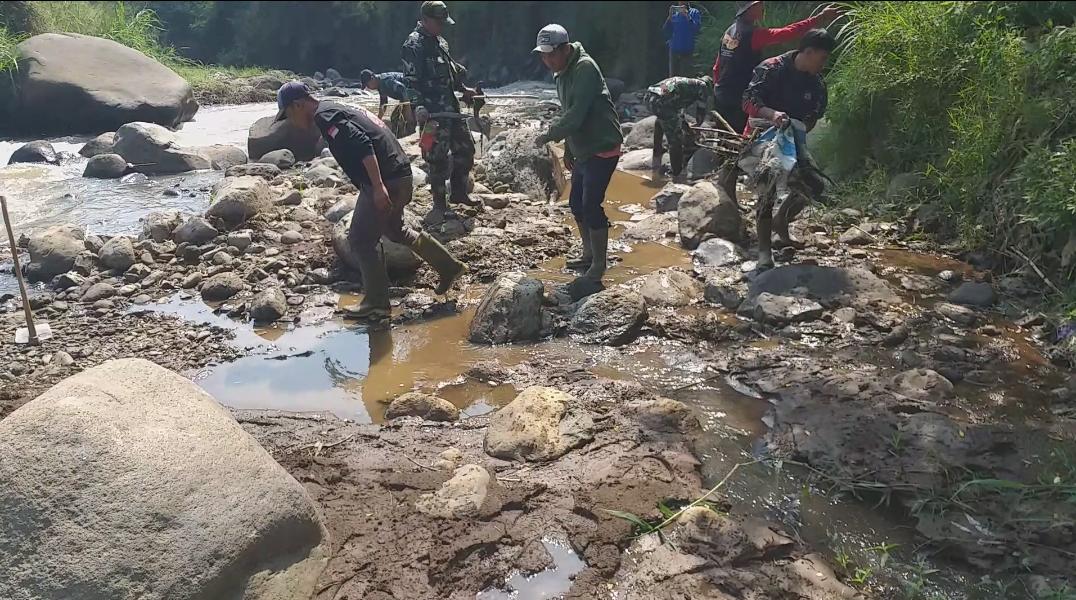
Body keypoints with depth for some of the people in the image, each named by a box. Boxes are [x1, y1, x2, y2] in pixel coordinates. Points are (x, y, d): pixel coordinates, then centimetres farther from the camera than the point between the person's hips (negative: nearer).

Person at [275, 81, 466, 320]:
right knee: (395, 230, 28)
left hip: (386, 181, -10)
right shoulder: (334, 111, 20)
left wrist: (379, 187, -28)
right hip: (399, 176, 10)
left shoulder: (324, 116, -12)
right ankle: (450, 268, 34)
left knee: (361, 240, 1)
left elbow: (362, 145, -25)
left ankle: (377, 303, 10)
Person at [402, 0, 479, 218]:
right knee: (439, 159, -6)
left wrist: (463, 89, 23)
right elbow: (410, 81, -16)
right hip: (433, 112, -9)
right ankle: (440, 204, 5)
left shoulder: (440, 42, 17)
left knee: (465, 149, 13)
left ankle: (458, 193, 27)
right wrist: (418, 106, -25)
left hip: (451, 108, 9)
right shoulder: (414, 45, -10)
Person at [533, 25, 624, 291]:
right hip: (583, 150, 10)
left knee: (591, 205, -12)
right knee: (576, 203, 15)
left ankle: (598, 267, -2)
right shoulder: (563, 73, 12)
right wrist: (568, 148, 20)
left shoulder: (584, 68, -18)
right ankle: (589, 254, 30)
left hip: (602, 149, -10)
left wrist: (549, 135, -21)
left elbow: (576, 113, -27)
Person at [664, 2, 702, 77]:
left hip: (687, 51, -3)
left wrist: (686, 15, -20)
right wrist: (670, 16, -8)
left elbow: (696, 28, -13)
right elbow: (666, 31, 4)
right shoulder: (674, 13, 11)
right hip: (674, 50, 3)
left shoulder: (694, 12, 2)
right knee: (672, 76, 5)